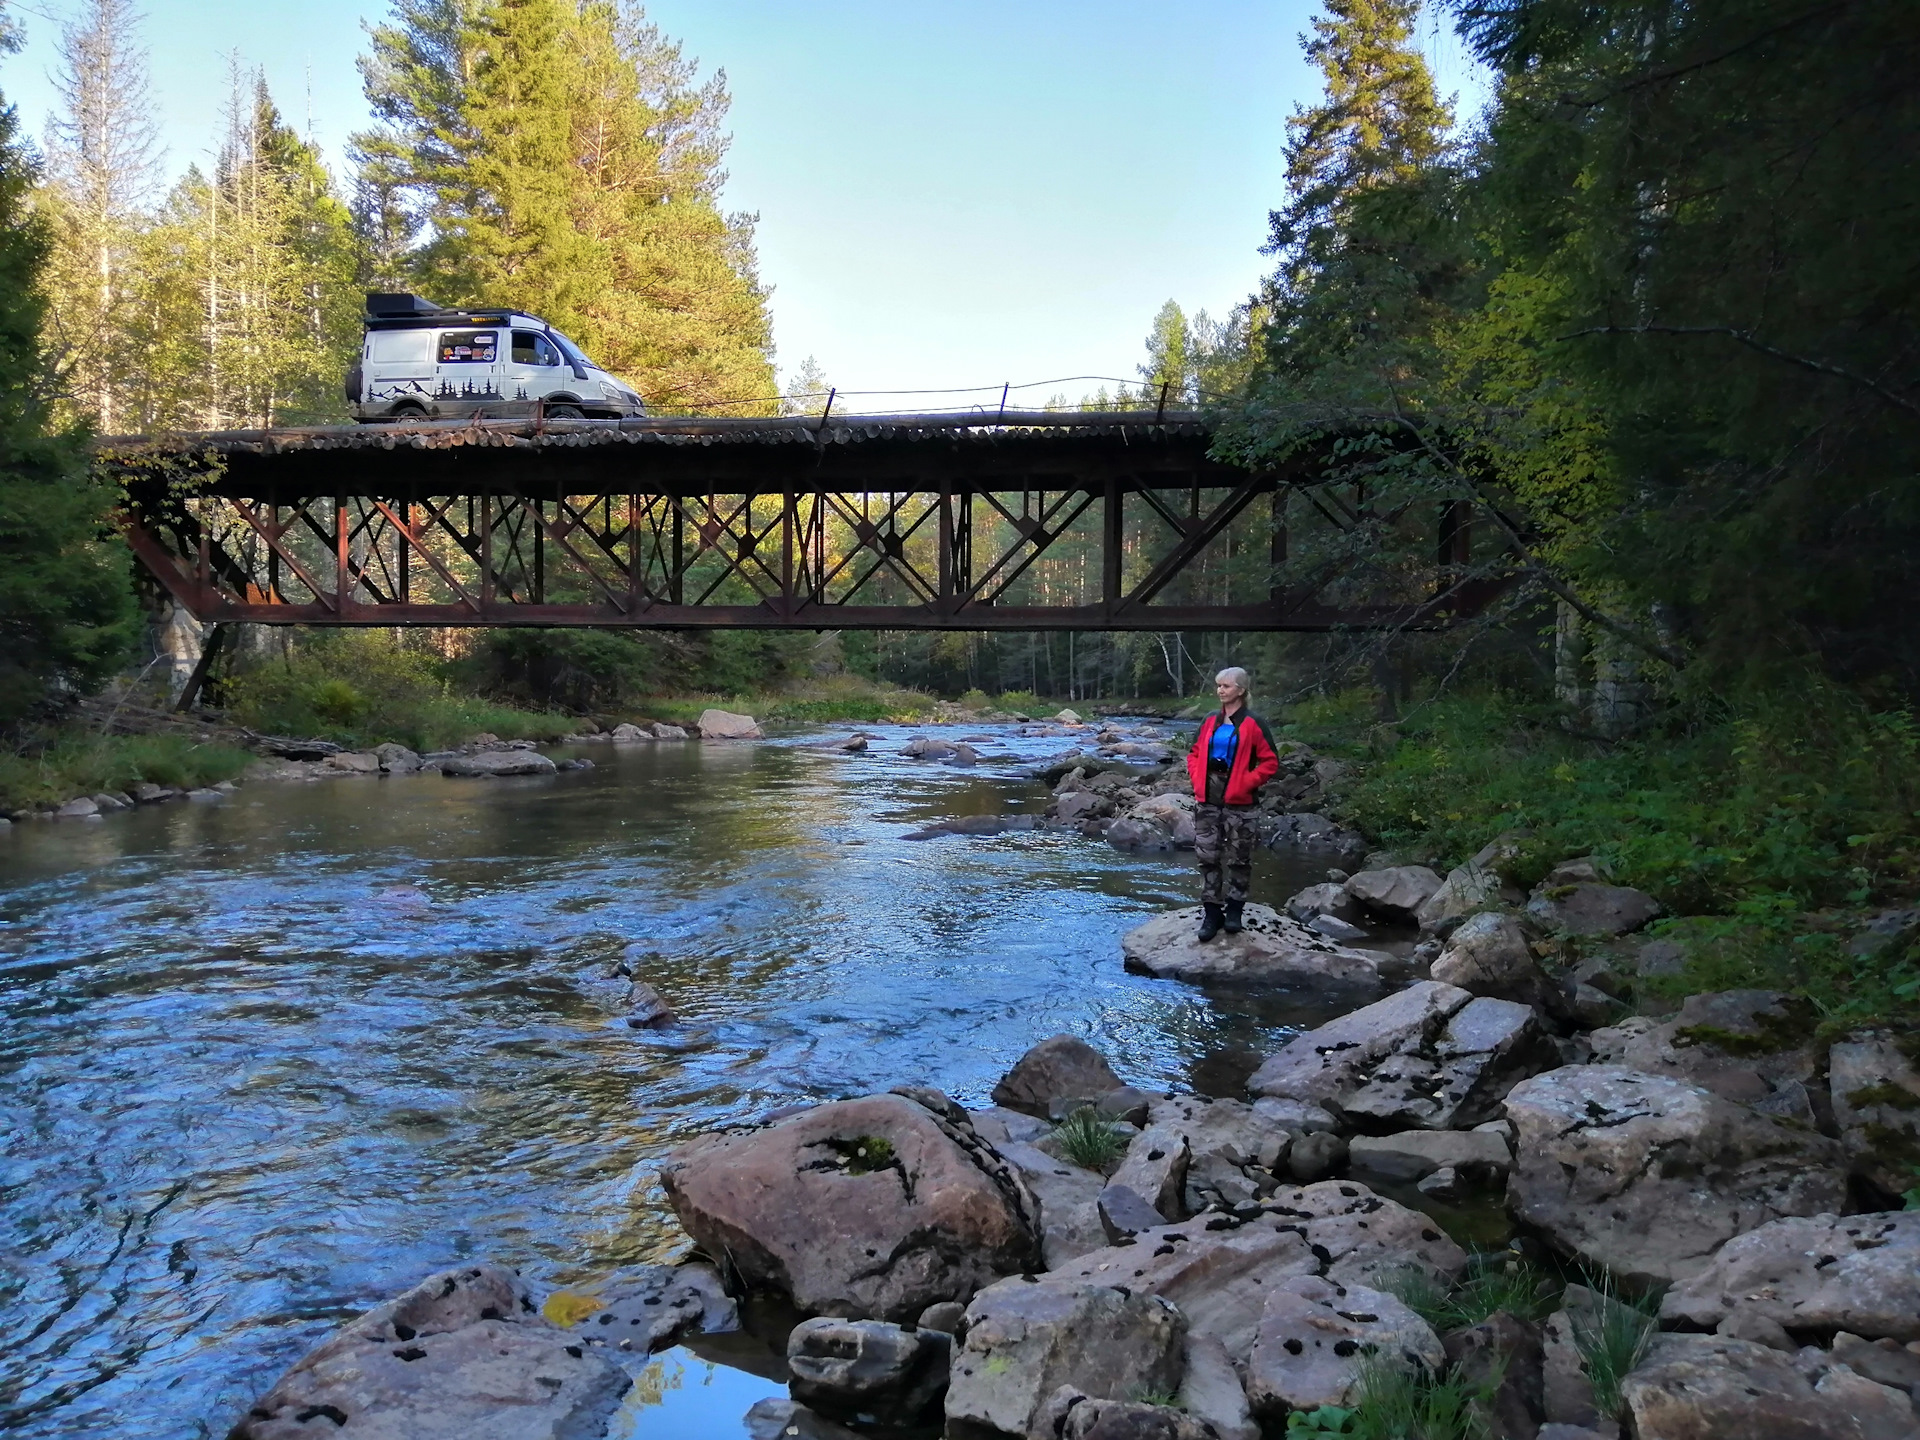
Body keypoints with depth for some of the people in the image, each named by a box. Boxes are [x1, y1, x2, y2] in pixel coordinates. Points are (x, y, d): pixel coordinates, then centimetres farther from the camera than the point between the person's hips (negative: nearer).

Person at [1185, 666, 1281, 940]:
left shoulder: (1253, 724, -7)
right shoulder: (1210, 721, 8)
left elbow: (1270, 762, -6)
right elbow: (1195, 754, 17)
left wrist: (1246, 783, -13)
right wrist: (1198, 781, 2)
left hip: (1239, 803, -4)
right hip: (1208, 800, 4)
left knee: (1238, 858, 6)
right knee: (1207, 856, 4)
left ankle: (1234, 910, 19)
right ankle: (1211, 912, 11)